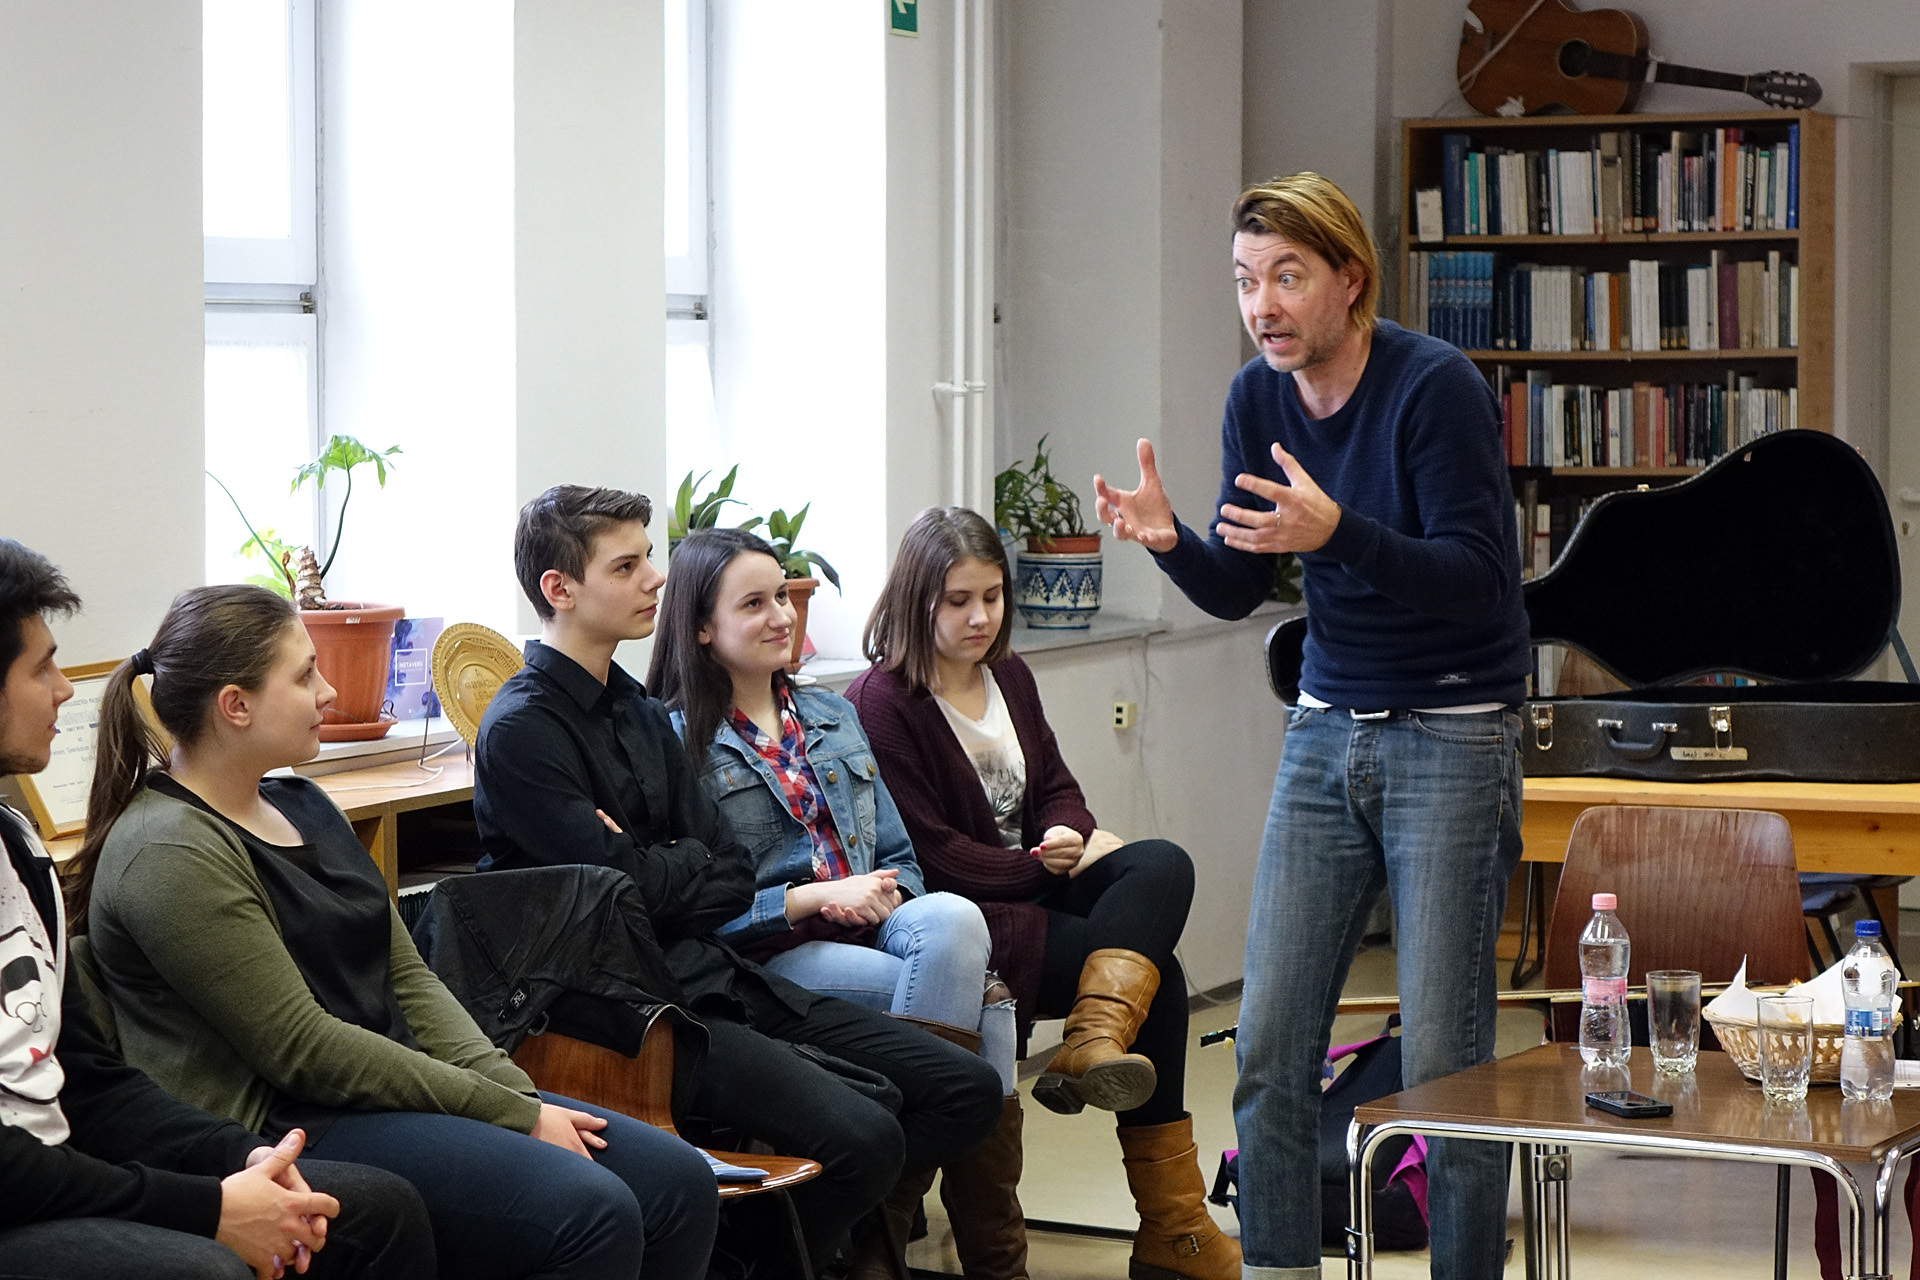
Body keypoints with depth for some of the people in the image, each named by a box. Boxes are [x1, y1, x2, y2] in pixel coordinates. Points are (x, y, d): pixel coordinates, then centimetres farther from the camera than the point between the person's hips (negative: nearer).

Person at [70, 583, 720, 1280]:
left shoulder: (301, 806, 17)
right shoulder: (170, 855, -13)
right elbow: (301, 1049, -17)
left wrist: (519, 1093, -1)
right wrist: (511, 1112, -15)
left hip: (397, 1088, 10)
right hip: (283, 1129, -9)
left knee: (680, 1182, -5)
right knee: (592, 1210, -27)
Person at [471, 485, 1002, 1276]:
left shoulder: (640, 714, 17)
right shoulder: (522, 730, -10)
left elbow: (735, 883, 11)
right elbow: (626, 891, -17)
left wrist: (655, 871, -7)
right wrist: (688, 866, 2)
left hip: (711, 972, 9)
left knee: (967, 1089, 0)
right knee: (860, 1134, -26)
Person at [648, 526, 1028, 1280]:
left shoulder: (831, 716, 23)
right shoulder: (676, 739, 2)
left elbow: (899, 857, 22)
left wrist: (890, 895, -2)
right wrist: (816, 897, -16)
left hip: (874, 932, 5)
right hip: (769, 958, -5)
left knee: (950, 921, -32)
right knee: (978, 996, -29)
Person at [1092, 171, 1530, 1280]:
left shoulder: (1437, 387, -16)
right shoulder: (1258, 399, 3)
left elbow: (1480, 580, -20)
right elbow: (1240, 589, 8)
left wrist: (1337, 532, -33)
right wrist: (1170, 541, -14)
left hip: (1452, 735, -6)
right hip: (1327, 730, 6)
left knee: (1443, 1060, -6)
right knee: (1271, 1047, 3)